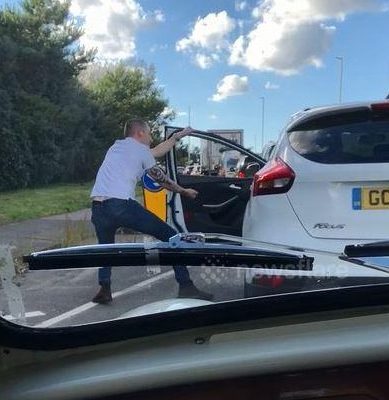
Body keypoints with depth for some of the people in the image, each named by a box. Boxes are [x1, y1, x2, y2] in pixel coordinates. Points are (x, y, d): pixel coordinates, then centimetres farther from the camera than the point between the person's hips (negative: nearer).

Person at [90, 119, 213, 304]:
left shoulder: (116, 146, 30)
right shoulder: (140, 149, 11)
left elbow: (155, 152, 39)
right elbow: (160, 179, 20)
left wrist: (178, 136, 49)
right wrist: (184, 191, 34)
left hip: (98, 207, 6)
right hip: (122, 205, -6)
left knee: (106, 246, 32)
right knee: (170, 236, 6)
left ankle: (104, 289, 13)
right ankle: (186, 286, 3)